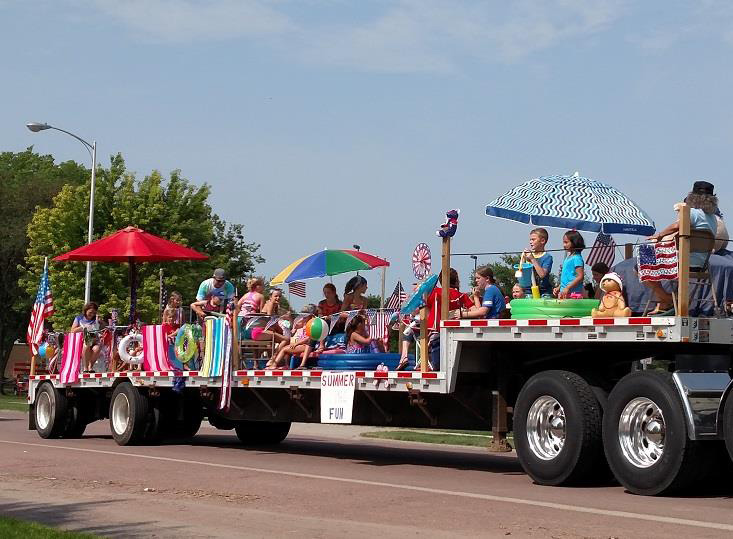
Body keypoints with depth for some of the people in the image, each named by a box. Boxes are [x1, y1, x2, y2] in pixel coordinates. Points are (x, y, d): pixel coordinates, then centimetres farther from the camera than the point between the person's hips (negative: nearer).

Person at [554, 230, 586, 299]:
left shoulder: (577, 258, -12)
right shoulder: (568, 257, 16)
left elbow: (580, 276, -17)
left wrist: (567, 288, -20)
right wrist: (559, 288, 19)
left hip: (573, 294, -9)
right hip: (564, 293, 9)